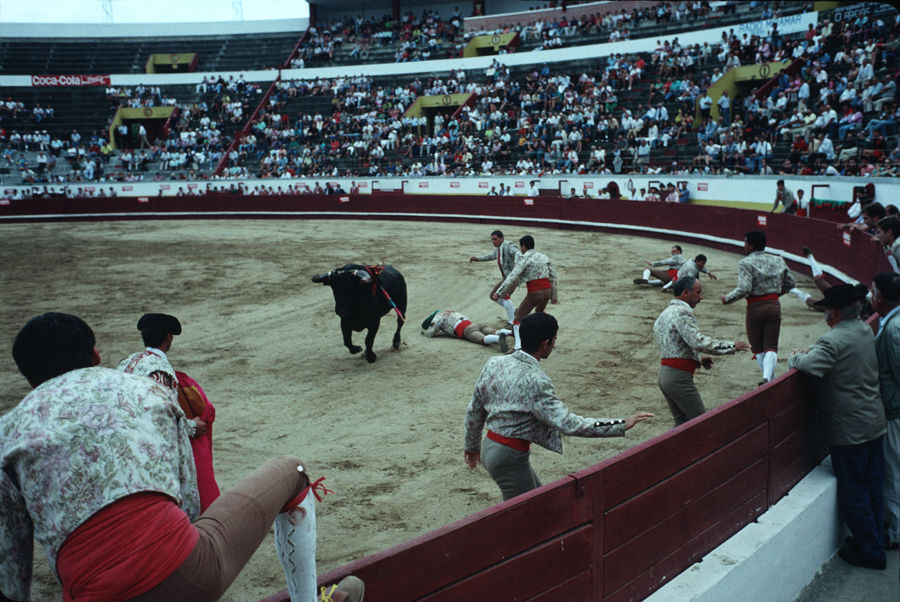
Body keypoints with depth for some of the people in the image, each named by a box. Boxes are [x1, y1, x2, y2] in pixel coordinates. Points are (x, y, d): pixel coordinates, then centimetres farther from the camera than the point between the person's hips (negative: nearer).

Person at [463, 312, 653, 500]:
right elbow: (569, 424, -27)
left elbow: (474, 411, 8)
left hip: (489, 448, 9)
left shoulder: (494, 363, -1)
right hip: (510, 457, -9)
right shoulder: (535, 381, -25)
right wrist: (622, 425, -22)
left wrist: (472, 446, 23)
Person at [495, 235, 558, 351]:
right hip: (547, 291, 7)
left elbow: (512, 277, -17)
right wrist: (554, 295, 24)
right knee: (540, 312, 34)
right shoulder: (544, 257, 14)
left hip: (534, 293, -7)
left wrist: (499, 293, -17)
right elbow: (553, 277, 17)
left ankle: (519, 346, -11)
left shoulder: (524, 258, -7)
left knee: (518, 319, 2)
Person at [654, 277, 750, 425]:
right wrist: (731, 346, -15)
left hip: (664, 374, 10)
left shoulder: (665, 313, 19)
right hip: (678, 377, -10)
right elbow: (698, 342, -23)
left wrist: (699, 360, 19)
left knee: (682, 421, 15)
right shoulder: (682, 312, -13)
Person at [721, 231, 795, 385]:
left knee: (757, 348, 11)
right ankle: (767, 377, -16)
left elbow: (744, 289, -21)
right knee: (771, 346, 6)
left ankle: (772, 380, 10)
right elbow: (791, 283, 14)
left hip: (756, 307, -4)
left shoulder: (746, 263, -11)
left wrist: (727, 299, -7)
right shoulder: (778, 261, 7)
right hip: (774, 306, 4)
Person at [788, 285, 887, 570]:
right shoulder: (865, 330, 4)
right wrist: (812, 351, 4)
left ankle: (870, 551, 15)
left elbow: (809, 365, -32)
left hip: (849, 429, -9)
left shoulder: (834, 340, -24)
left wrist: (796, 356, -10)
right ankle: (875, 540, 33)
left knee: (852, 492, 5)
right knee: (872, 487, 19)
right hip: (874, 421, 9)